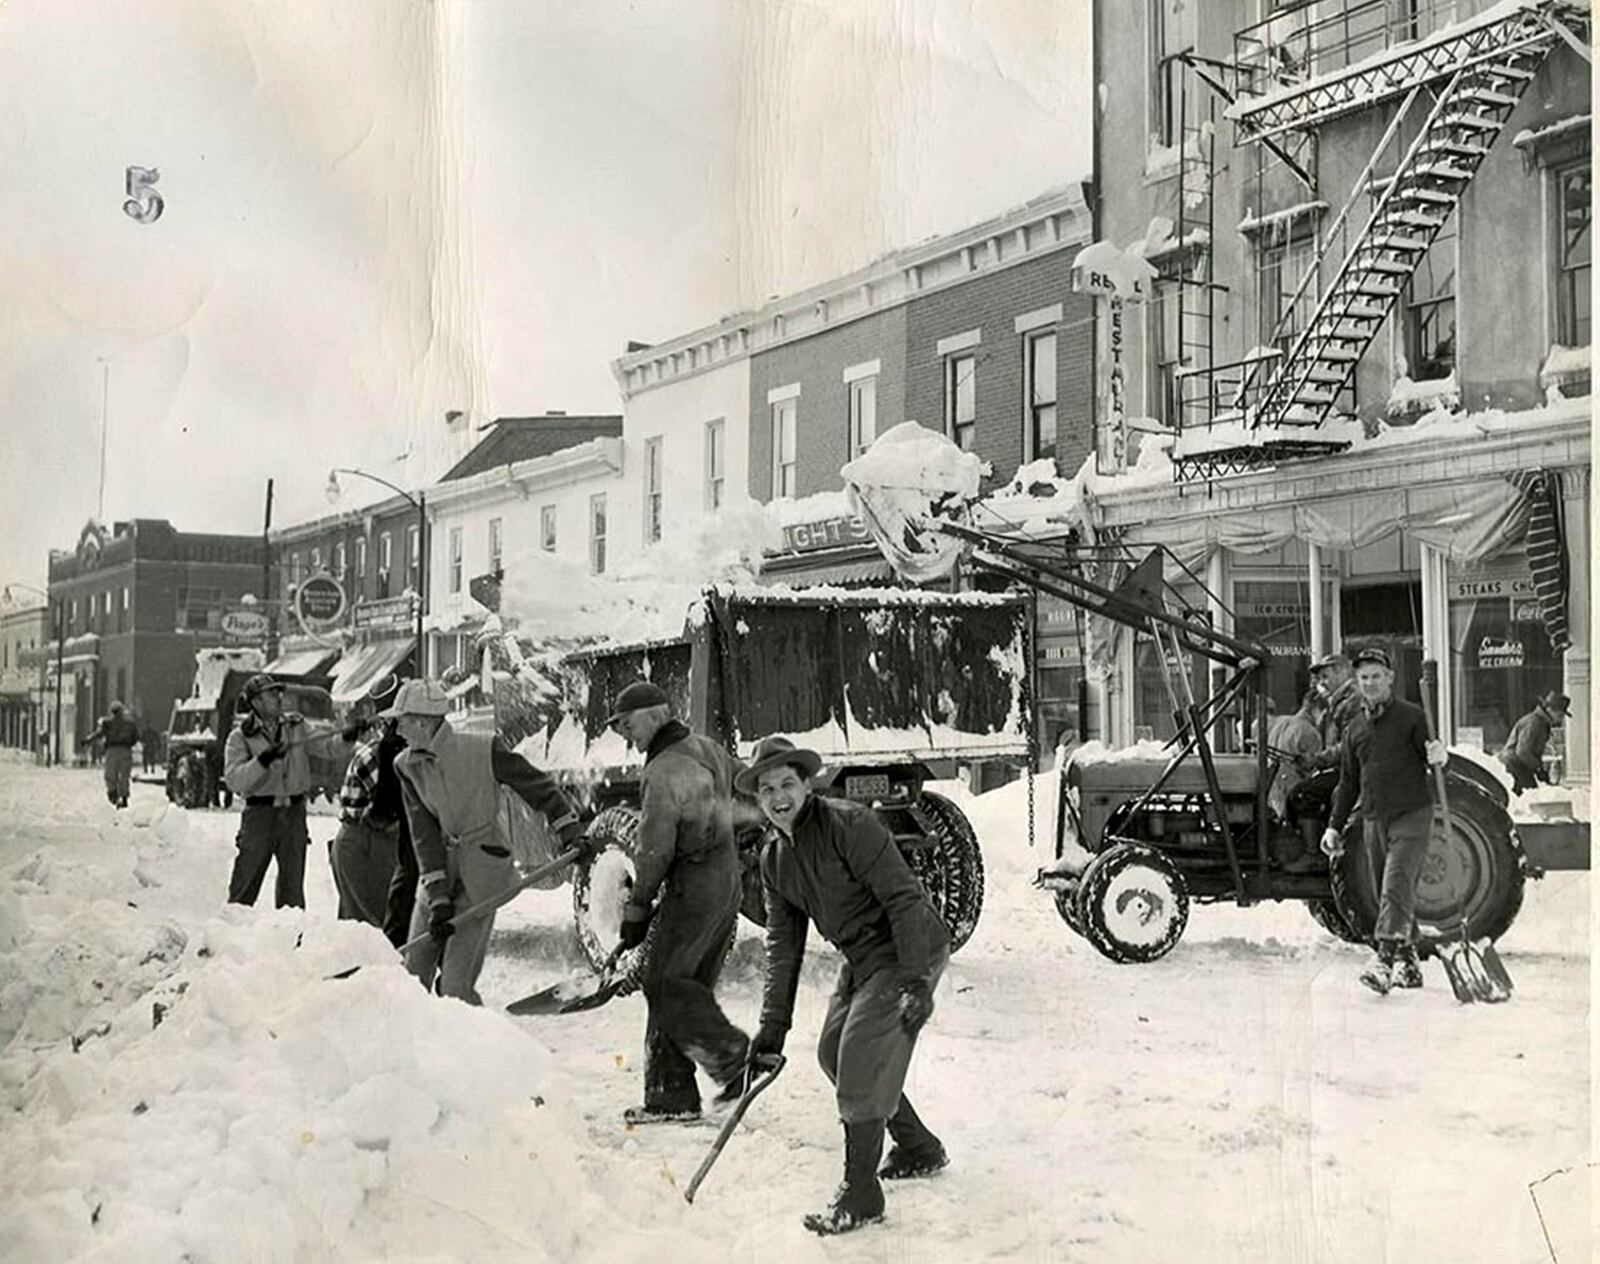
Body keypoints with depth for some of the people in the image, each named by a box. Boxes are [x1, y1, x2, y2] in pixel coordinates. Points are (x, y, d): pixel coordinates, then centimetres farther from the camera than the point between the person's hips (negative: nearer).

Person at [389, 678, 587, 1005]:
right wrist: (438, 898, -12)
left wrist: (570, 831, -3)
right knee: (413, 975, 5)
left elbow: (536, 785, -3)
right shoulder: (407, 766, -2)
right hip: (438, 872, 5)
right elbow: (423, 835, -6)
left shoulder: (484, 751, -15)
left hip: (481, 875, -5)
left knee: (456, 984, -9)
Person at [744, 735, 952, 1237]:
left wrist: (917, 981, -29)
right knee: (833, 1052, 15)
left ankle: (860, 1197, -4)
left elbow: (904, 899, -24)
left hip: (907, 951, -9)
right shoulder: (774, 857, 4)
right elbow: (783, 942, 9)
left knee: (861, 1059, -15)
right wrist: (773, 1023, 5)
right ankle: (918, 1149, 33)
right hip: (861, 959, 9)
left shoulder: (849, 824, -21)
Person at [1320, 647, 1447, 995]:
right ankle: (1408, 964, 16)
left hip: (1411, 816, -5)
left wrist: (1438, 758, -26)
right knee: (1393, 894, 8)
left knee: (1397, 888, -17)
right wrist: (1335, 826, 15)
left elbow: (1433, 758, -1)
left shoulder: (1411, 716, -1)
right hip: (1373, 820, 6)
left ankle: (1385, 960, -25)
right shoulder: (1356, 727, 14)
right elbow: (1348, 782, 19)